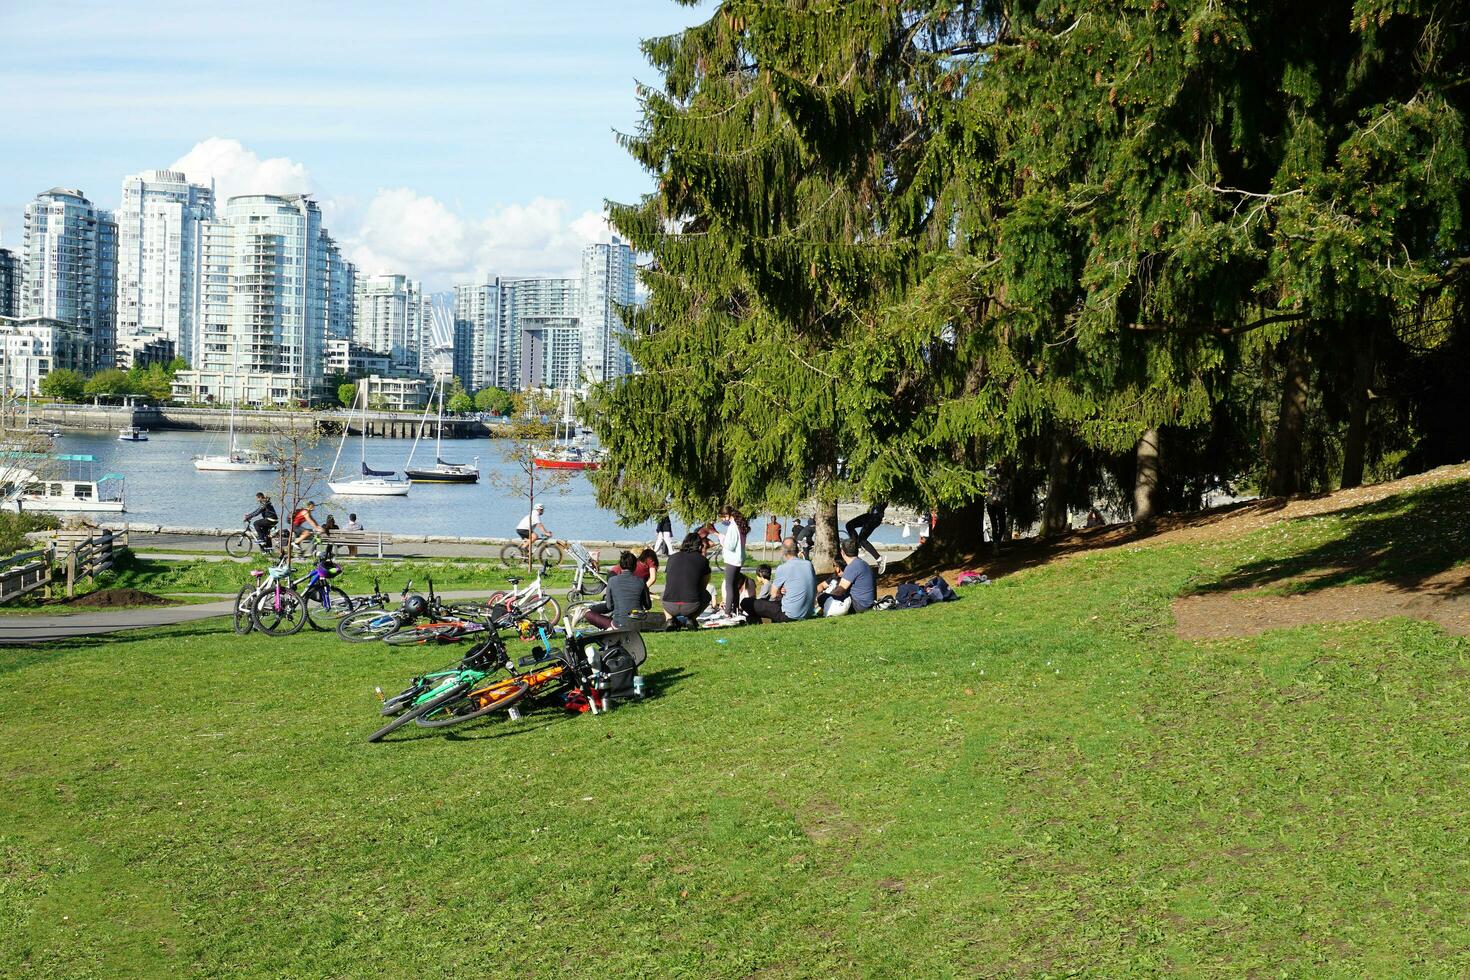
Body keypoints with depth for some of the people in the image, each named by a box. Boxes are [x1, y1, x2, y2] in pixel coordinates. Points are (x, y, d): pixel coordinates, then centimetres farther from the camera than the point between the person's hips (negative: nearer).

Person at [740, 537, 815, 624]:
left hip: (790, 616, -7)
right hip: (807, 613, 7)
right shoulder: (809, 565, 4)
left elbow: (774, 594, -3)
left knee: (746, 603, -2)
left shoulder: (782, 568, -13)